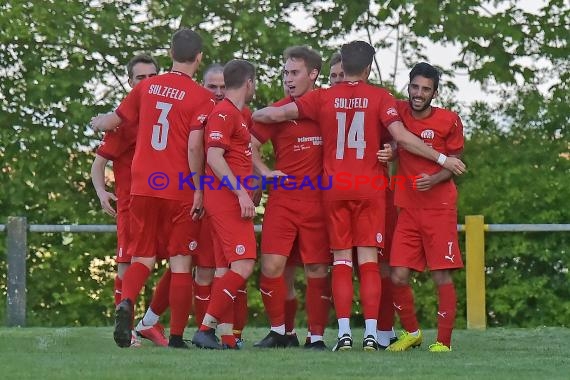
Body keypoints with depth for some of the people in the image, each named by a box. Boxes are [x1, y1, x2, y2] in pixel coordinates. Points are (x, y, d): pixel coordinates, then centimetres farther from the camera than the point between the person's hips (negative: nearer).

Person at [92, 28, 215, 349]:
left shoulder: (148, 88, 8)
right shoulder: (202, 98, -7)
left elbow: (114, 120, 19)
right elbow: (194, 147, -15)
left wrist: (98, 121, 42)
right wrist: (199, 189, -8)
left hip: (143, 187, 4)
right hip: (181, 190, -4)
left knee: (143, 258, 11)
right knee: (181, 263, 4)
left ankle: (127, 302, -19)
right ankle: (177, 336, 3)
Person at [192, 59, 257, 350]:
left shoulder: (236, 114, 20)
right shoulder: (224, 113, -10)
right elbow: (214, 157, -19)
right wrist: (242, 192, -22)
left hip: (231, 199, 11)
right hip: (228, 198, -11)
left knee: (228, 268, 8)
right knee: (244, 265, -16)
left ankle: (227, 337, 7)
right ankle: (205, 328, -18)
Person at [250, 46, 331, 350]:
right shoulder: (278, 110, 5)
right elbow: (251, 144, 10)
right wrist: (265, 172, -3)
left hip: (318, 201, 0)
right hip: (282, 200, 0)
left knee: (317, 269, -1)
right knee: (271, 265, -8)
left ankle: (316, 335, 8)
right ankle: (278, 331, 8)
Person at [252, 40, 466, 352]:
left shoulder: (323, 98, 2)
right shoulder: (380, 98, -2)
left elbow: (277, 114, 1)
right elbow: (401, 137, -10)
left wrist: (250, 115, 21)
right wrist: (442, 159, -3)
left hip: (335, 189, 1)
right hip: (369, 188, -1)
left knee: (341, 261, 4)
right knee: (369, 260, 0)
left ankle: (344, 332, -4)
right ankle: (370, 333, -7)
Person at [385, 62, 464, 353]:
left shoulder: (449, 121, -4)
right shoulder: (398, 112, 1)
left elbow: (454, 164, 3)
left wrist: (434, 179, -15)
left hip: (440, 207, -3)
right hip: (407, 208, 3)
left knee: (442, 276, -6)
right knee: (398, 276, -2)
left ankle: (443, 342, 2)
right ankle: (411, 332, 19)